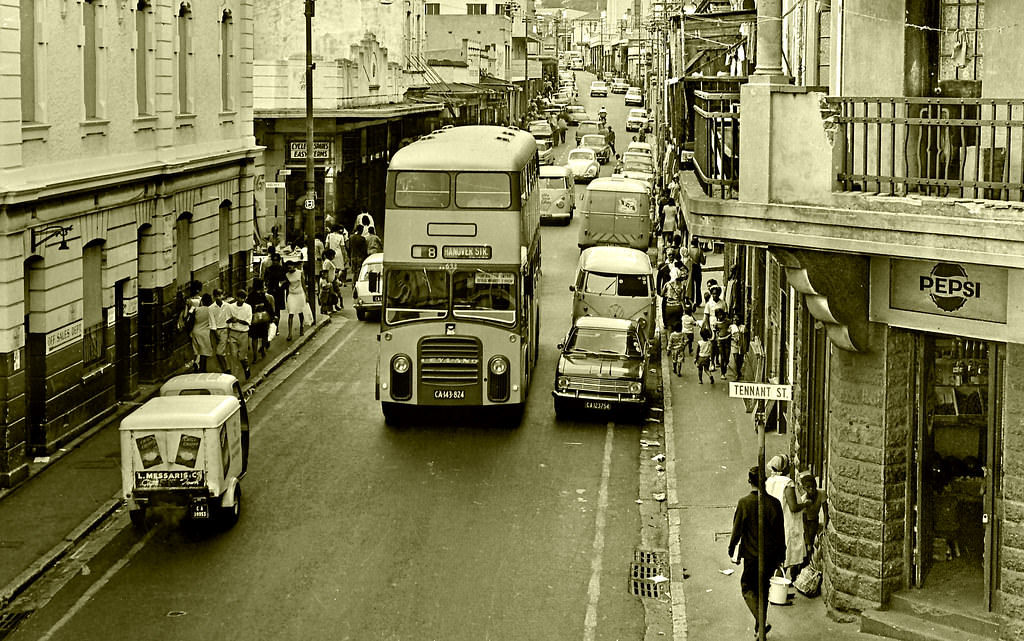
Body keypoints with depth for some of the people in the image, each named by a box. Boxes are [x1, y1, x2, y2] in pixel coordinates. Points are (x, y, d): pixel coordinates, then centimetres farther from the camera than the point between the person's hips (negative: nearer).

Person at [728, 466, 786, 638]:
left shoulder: (744, 503, -14)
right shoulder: (774, 503, -6)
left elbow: (737, 529, -8)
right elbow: (780, 531, 0)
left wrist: (732, 551, 5)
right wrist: (781, 553, 11)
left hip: (752, 554, -3)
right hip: (771, 554, 3)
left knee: (748, 587, 9)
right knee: (763, 587, 18)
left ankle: (761, 621, -11)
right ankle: (761, 622, 25)